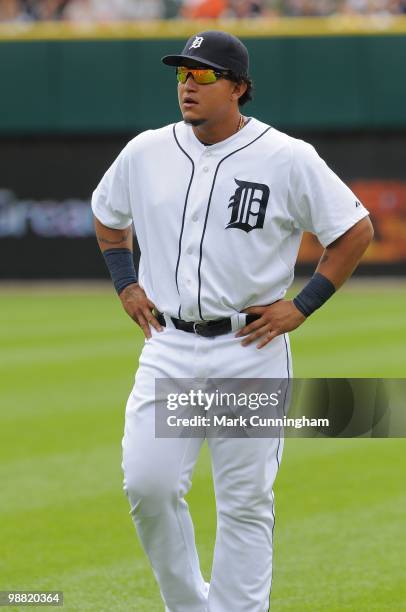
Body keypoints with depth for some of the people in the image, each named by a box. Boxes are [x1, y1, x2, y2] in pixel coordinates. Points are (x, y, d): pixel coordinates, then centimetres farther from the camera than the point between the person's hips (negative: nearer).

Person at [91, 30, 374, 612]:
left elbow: (357, 229, 0)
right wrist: (125, 283, 12)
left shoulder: (288, 159, -7)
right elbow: (108, 214, 25)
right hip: (168, 350, 3)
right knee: (147, 483, -10)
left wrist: (302, 306, -6)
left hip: (250, 351, -3)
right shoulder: (146, 152, 5)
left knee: (246, 503, 1)